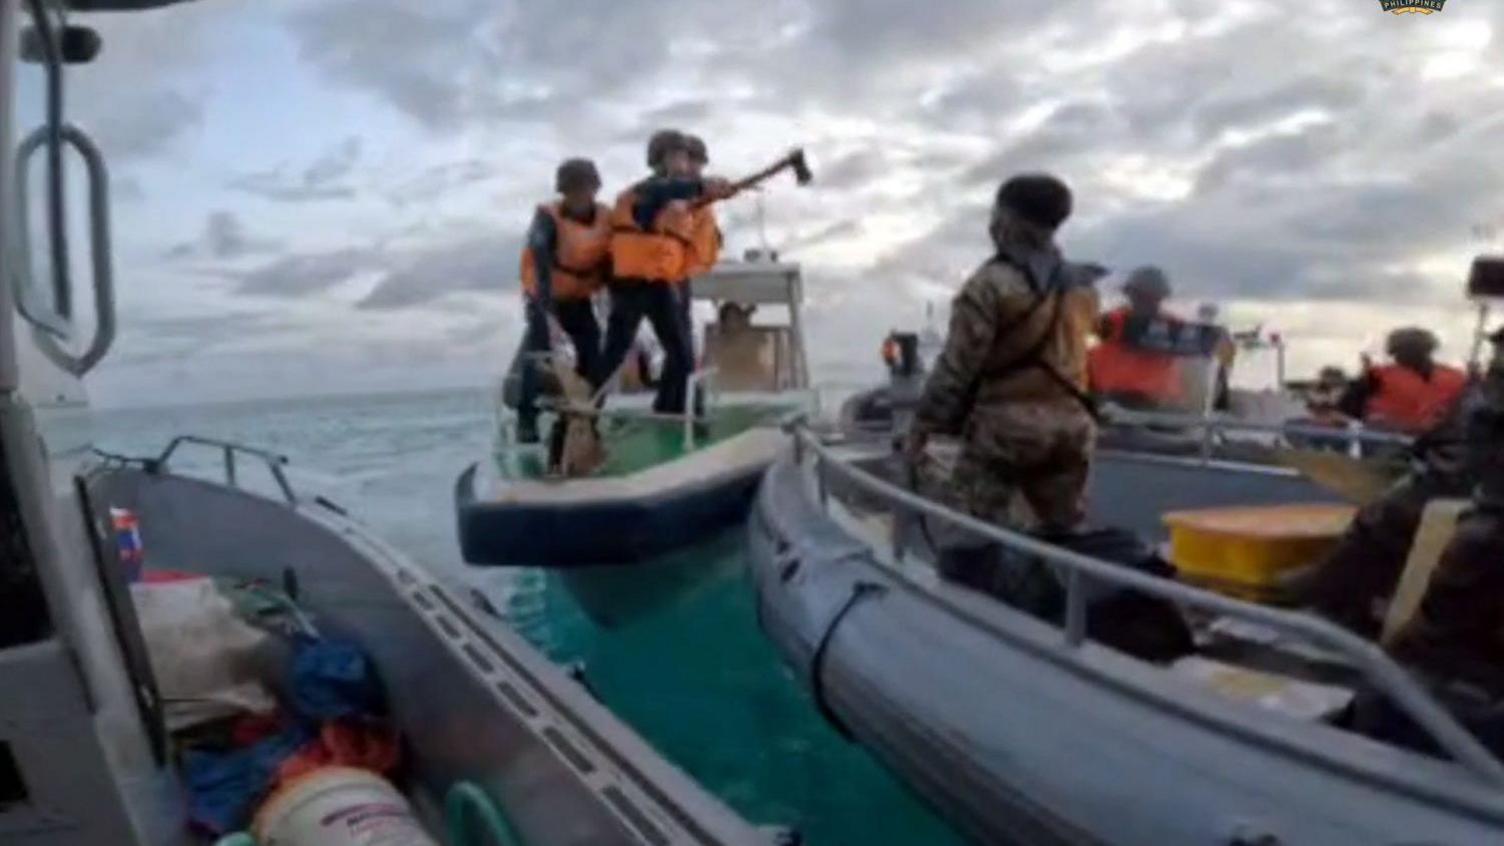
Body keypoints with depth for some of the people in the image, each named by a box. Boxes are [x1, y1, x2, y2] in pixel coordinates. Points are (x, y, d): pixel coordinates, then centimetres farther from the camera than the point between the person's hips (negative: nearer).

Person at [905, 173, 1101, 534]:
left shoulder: (991, 284, -13)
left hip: (1006, 425, -7)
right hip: (1070, 425, 7)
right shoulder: (1082, 285, 10)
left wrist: (922, 425, -8)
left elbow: (956, 365, -15)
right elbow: (1068, 351, 14)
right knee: (1064, 535, 18)